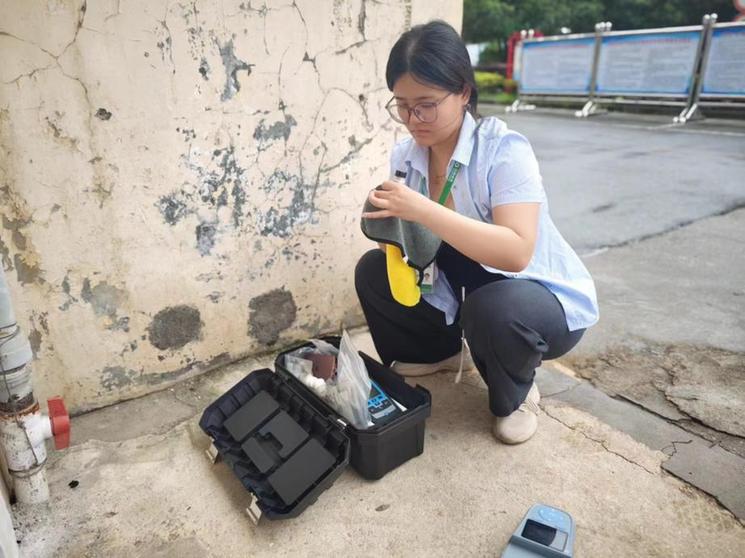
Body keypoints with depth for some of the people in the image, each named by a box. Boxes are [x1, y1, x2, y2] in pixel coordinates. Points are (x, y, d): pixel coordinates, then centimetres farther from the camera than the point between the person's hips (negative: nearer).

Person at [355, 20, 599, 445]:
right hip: (459, 291, 6)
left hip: (544, 301, -5)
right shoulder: (405, 155, -6)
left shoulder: (504, 149, -25)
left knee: (492, 308, -38)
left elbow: (515, 253, -37)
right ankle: (438, 351, 19)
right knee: (373, 270, -6)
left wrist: (423, 211, -41)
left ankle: (515, 395, -1)